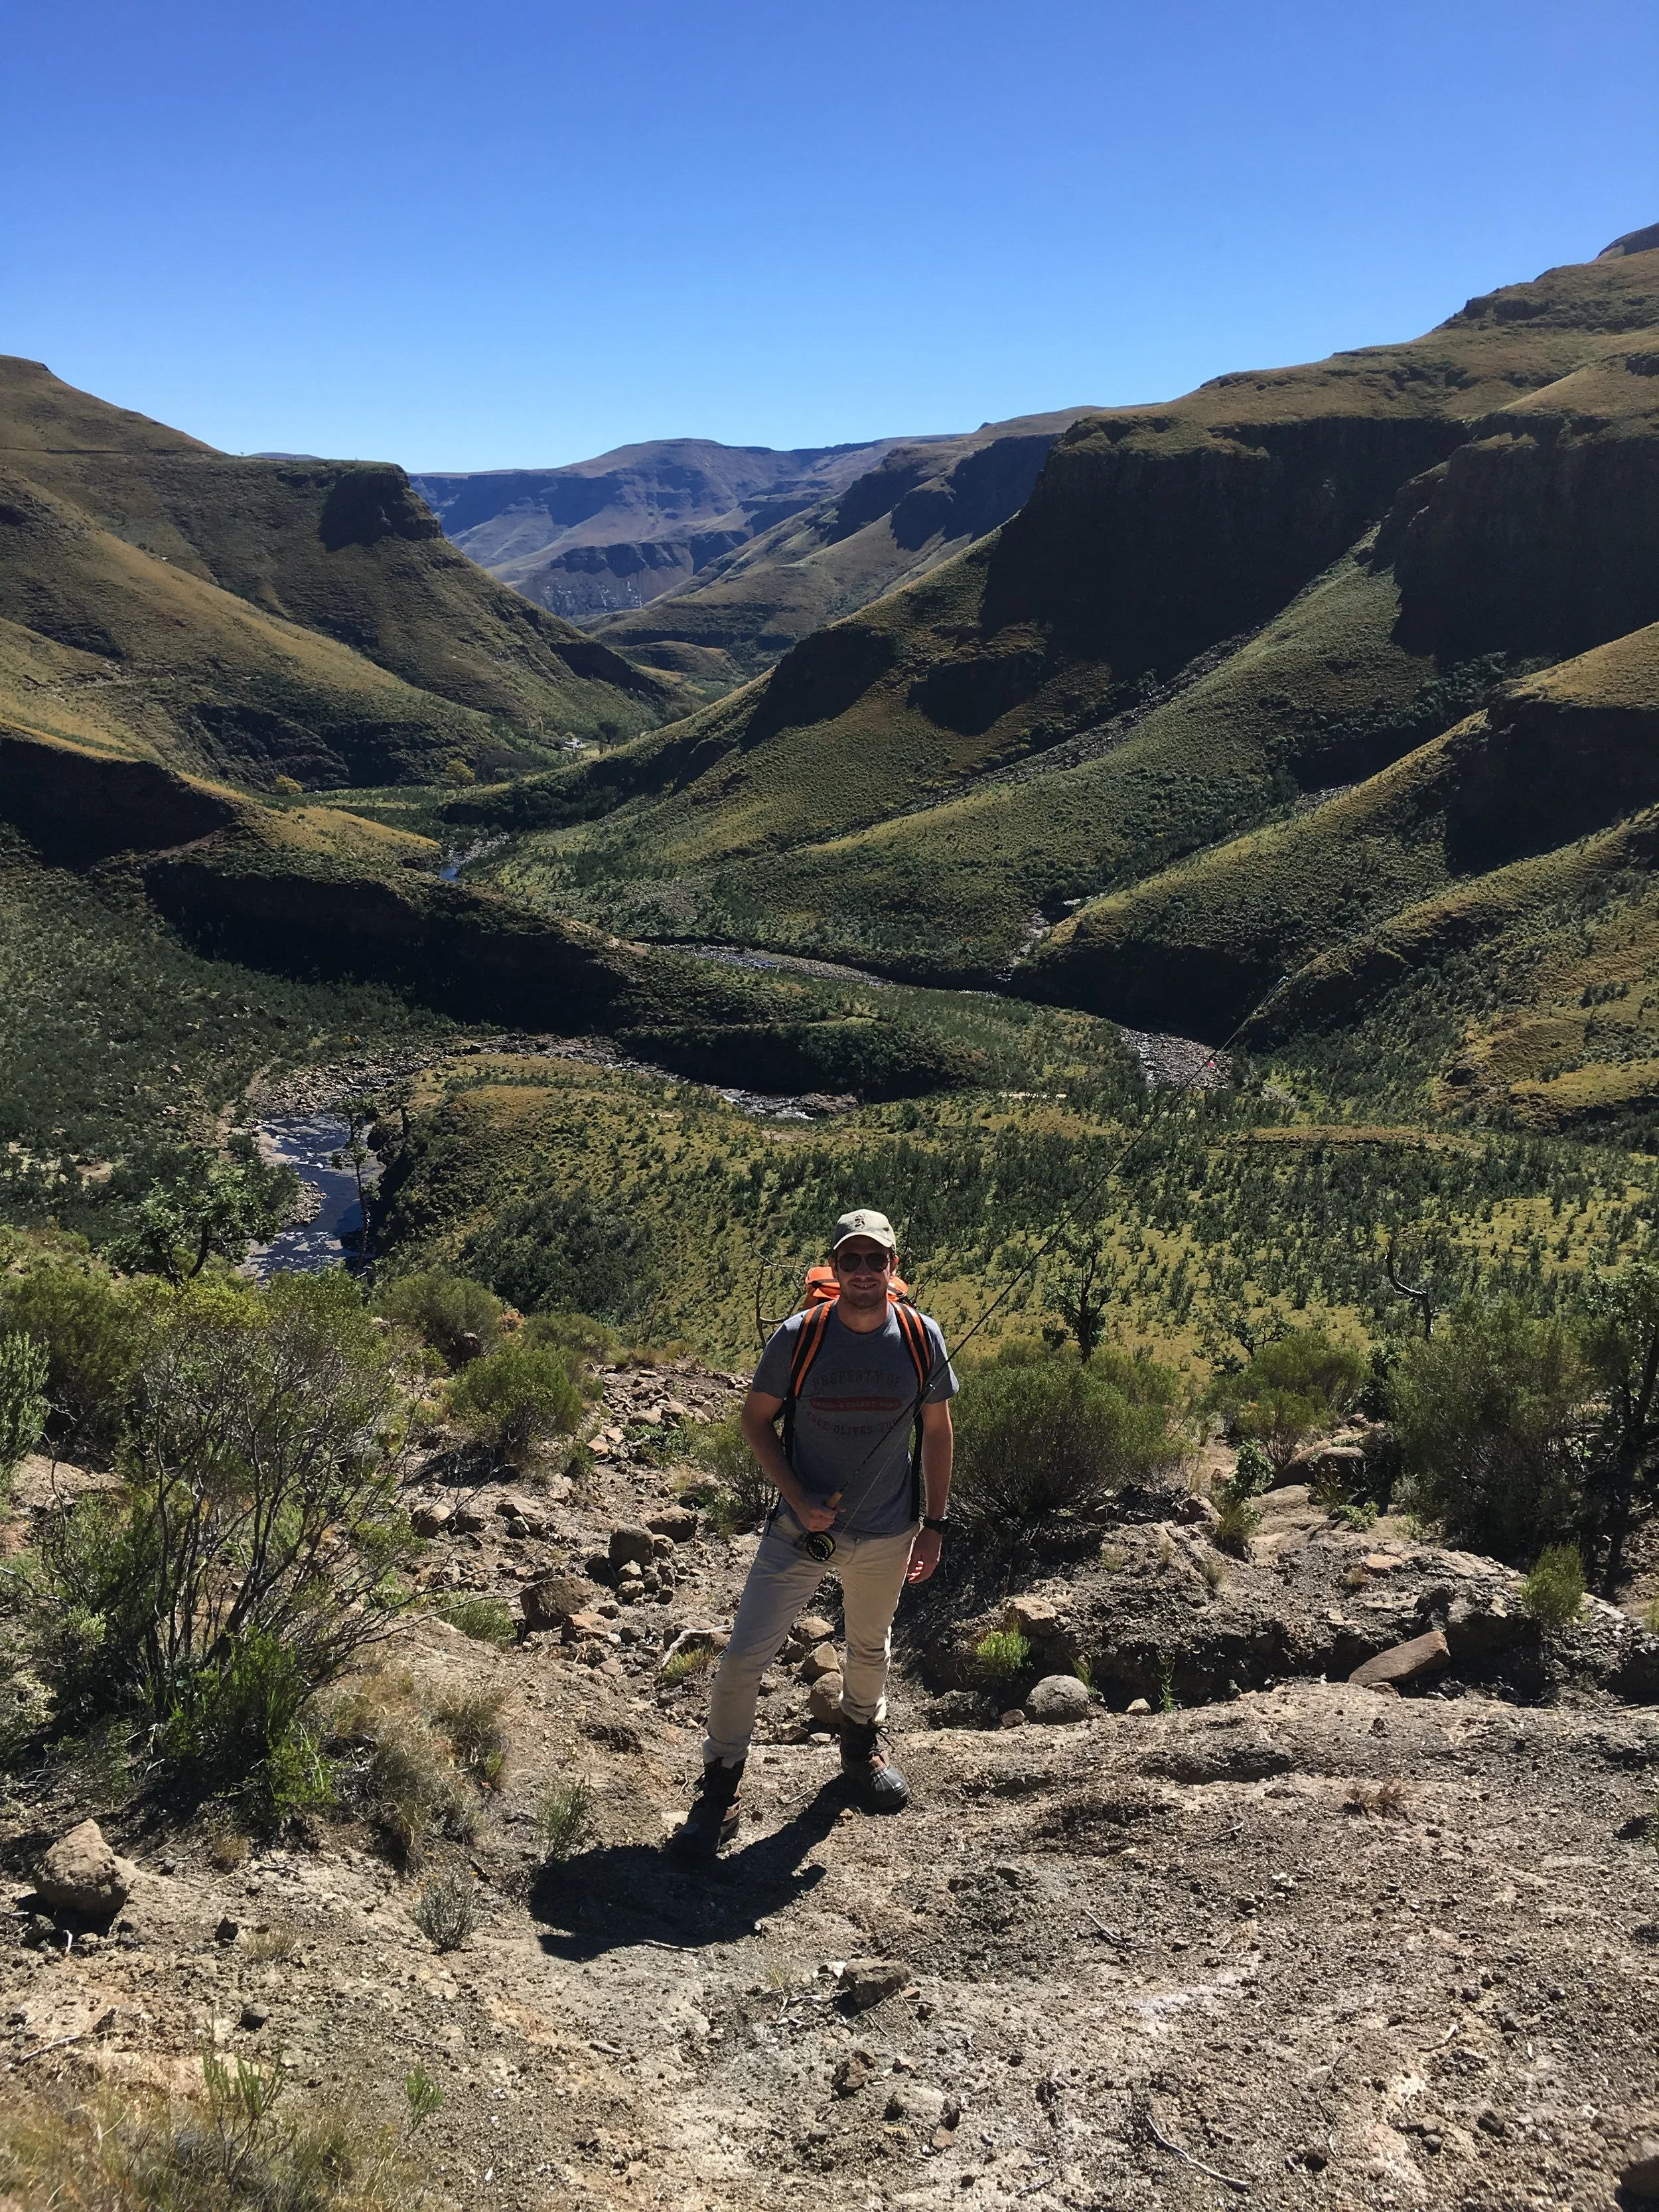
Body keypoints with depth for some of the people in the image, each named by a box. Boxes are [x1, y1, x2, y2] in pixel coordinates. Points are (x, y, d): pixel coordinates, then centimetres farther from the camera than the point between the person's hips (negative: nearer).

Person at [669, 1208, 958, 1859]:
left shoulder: (921, 1339, -12)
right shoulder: (798, 1337, -17)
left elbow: (936, 1431, 1)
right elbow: (756, 1419, -5)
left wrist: (934, 1523, 3)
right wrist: (799, 1498, -16)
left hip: (886, 1535, 2)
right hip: (801, 1530, -2)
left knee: (870, 1647, 25)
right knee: (742, 1658, -4)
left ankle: (861, 1738, 54)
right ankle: (720, 1782, 18)